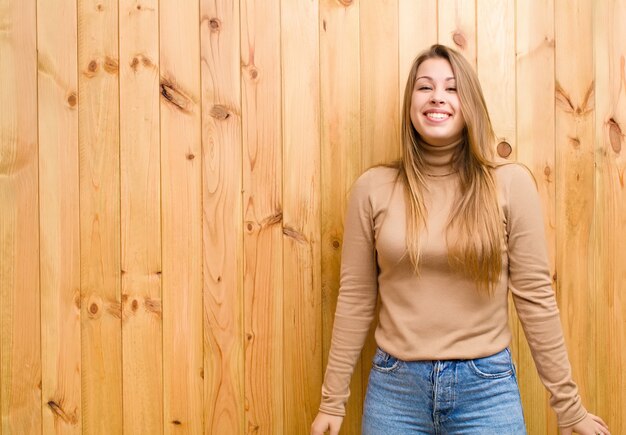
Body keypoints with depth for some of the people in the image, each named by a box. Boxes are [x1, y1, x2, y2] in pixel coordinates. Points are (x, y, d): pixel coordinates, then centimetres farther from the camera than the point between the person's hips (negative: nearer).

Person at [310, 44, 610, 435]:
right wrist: (333, 401, 5)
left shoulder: (511, 183, -6)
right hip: (395, 386, 1)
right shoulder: (373, 187, -3)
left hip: (487, 386, -1)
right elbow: (355, 300, 1)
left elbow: (535, 295, -3)